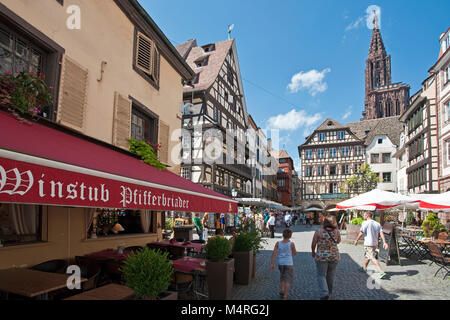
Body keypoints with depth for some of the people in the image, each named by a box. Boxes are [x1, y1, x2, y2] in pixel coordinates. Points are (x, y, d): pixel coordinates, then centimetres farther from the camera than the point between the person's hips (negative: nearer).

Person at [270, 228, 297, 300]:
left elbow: (274, 253, -10)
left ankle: (282, 290, 21)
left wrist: (272, 264, -7)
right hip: (288, 264, -3)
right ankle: (285, 296, -1)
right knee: (288, 280, 4)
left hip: (280, 263, 3)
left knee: (282, 277, 27)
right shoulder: (291, 244, -12)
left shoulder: (278, 243, -7)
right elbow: (294, 253, 3)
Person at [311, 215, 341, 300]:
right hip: (334, 256, 3)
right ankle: (329, 292, 34)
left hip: (321, 256, -3)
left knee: (321, 276, 8)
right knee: (331, 275, 21)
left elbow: (313, 244, -4)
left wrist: (313, 252, 13)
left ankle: (324, 294, -6)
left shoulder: (319, 232, -10)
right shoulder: (337, 232, -4)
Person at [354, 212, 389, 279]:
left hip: (368, 244, -8)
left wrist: (356, 240, -2)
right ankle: (364, 268, 37)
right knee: (367, 256, 23)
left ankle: (381, 272, -17)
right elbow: (381, 233, -1)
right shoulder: (377, 224, 8)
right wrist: (384, 242, -6)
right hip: (375, 243, 8)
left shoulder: (365, 223, -11)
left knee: (373, 258, -8)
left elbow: (361, 233, -13)